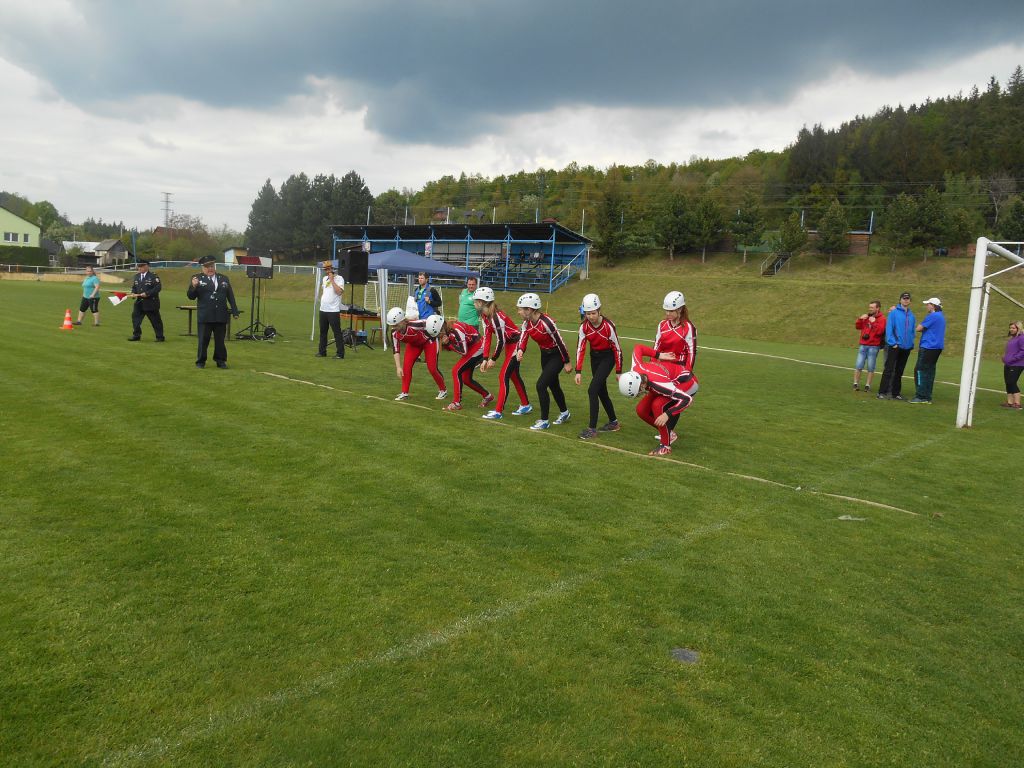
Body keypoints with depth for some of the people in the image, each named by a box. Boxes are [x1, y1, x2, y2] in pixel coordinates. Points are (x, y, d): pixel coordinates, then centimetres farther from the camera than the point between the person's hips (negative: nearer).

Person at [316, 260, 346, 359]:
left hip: (333, 310, -7)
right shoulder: (324, 278, 15)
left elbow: (339, 291, -21)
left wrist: (332, 280, -16)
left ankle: (340, 353, -5)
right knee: (323, 331, 13)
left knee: (337, 332, -7)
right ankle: (322, 351, 22)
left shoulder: (339, 278, -7)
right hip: (323, 310, 7)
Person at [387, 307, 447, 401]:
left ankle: (443, 390, 17)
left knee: (432, 368, -6)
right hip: (413, 344, 5)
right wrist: (398, 367, -20)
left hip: (428, 341, -5)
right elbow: (396, 350, -14)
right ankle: (404, 393, 2)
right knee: (406, 366, -9)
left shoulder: (414, 325, -41)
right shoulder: (394, 333, -23)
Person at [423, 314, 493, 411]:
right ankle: (487, 396, 29)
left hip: (478, 348, -9)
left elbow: (463, 352, -26)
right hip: (471, 348, 9)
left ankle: (457, 403, -10)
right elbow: (449, 348, 6)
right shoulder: (445, 330, -5)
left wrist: (448, 343, -25)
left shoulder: (456, 330, -31)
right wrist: (445, 343, -15)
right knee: (466, 379, 10)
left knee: (456, 370, -15)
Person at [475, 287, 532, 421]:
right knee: (513, 375, 19)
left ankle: (498, 411, -2)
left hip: (516, 343, -9)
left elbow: (500, 341, -24)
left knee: (503, 377, -8)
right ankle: (525, 406, 33)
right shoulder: (484, 316, -1)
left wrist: (493, 359, -14)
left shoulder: (497, 317, -29)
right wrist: (485, 359, -5)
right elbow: (487, 337, 1)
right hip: (509, 344, 10)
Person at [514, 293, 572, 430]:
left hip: (556, 355, -8)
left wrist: (567, 362, -13)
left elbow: (559, 342, -22)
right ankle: (564, 412, 43)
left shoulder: (546, 322, -30)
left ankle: (544, 421, 1)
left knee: (541, 385, -13)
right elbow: (522, 340, -11)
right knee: (553, 385, 21)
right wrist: (520, 350, -35)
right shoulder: (527, 323, -8)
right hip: (545, 354, 8)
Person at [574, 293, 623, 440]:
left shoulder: (608, 326, -24)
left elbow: (617, 348, -15)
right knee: (601, 391, 15)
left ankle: (592, 429, -10)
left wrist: (618, 371, -9)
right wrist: (578, 371, -16)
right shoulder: (584, 326, -12)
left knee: (592, 390, -16)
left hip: (607, 357, -6)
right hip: (594, 357, 6)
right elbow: (580, 348, -10)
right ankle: (613, 422, 33)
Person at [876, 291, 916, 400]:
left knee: (899, 371, 10)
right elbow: (889, 328, -9)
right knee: (889, 369, -7)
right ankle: (882, 392, -7)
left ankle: (895, 392, 16)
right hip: (894, 346, -5)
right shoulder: (893, 313, -3)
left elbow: (912, 331, 14)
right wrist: (893, 342, -15)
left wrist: (911, 343, 3)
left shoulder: (912, 316, 11)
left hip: (906, 347, 5)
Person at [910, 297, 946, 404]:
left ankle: (921, 397, -8)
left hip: (928, 347, -9)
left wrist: (920, 324, 7)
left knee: (920, 370, -6)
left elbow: (918, 329, -11)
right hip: (937, 347, 9)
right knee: (929, 371, 9)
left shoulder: (932, 316, -14)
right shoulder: (941, 316, 17)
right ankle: (927, 397, 10)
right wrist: (924, 328, 5)